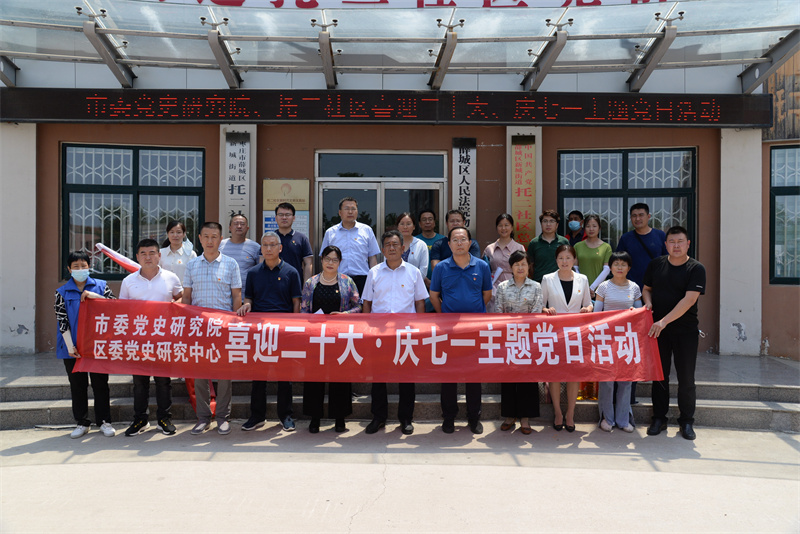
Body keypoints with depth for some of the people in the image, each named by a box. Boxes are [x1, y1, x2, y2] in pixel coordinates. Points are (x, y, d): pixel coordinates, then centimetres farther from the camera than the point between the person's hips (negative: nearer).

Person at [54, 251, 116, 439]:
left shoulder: (101, 286, 5)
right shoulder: (62, 292, 4)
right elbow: (62, 321, -2)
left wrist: (95, 296, -16)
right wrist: (70, 346, -10)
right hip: (73, 347, 1)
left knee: (100, 384, 5)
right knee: (77, 386, 9)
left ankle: (104, 421, 14)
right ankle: (82, 423, 20)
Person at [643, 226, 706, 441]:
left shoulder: (696, 268, -6)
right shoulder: (656, 264, 6)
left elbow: (689, 299, -16)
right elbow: (646, 288, 18)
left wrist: (664, 321, -22)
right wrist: (648, 302, -5)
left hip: (685, 330, -3)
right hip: (657, 329, 3)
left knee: (686, 377, 2)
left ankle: (686, 421, 17)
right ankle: (659, 419, 19)